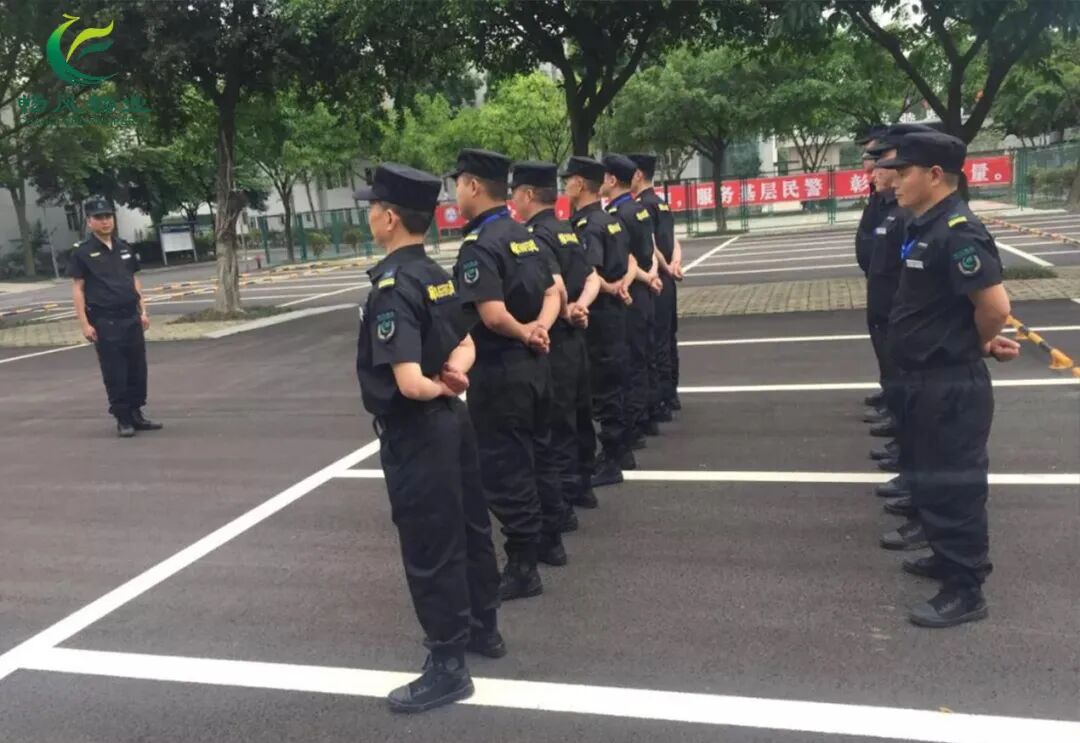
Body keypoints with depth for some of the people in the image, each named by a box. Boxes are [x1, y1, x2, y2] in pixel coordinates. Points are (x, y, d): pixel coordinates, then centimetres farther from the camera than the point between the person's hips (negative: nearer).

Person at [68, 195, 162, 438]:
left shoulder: (125, 248, 12)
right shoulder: (82, 252, -3)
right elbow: (77, 288, -5)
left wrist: (143, 311, 10)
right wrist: (84, 323, -12)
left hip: (131, 318, 5)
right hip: (105, 322, -5)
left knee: (137, 369, 8)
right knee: (114, 373, -1)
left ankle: (136, 414, 19)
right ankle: (122, 419, 8)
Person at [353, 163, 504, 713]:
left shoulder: (392, 287, -21)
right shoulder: (437, 275, 5)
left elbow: (408, 383, -29)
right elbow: (465, 344, 16)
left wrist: (437, 387, -9)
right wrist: (454, 374, -3)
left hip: (415, 433, -9)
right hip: (451, 419, 9)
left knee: (429, 548, 3)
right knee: (468, 527, 20)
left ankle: (448, 666, 17)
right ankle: (483, 628, 38)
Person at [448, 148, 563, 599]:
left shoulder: (478, 245, -19)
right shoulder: (524, 236, 9)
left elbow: (493, 315, -28)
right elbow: (552, 294, 12)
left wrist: (522, 333, -10)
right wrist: (538, 329, -5)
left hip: (499, 371, -9)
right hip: (534, 363, 9)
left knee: (505, 469, 1)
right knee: (538, 452, 20)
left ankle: (522, 568, 11)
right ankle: (549, 541, 35)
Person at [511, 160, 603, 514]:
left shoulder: (537, 237, -17)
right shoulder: (568, 230, 11)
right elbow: (592, 279, 7)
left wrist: (565, 313, -12)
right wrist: (579, 308, -8)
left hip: (553, 343, -9)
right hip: (575, 338, 9)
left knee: (555, 425, -1)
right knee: (577, 415, 19)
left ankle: (560, 506, 7)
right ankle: (581, 487, 34)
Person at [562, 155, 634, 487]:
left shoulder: (586, 226, -17)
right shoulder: (610, 220, 11)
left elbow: (589, 275, -31)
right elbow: (629, 261, 18)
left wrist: (609, 288, -18)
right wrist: (622, 284, 7)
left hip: (597, 314, -9)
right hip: (614, 311, 9)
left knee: (602, 387, -2)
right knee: (613, 382, 17)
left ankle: (610, 462, 5)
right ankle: (621, 451, 28)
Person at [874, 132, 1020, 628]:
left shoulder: (957, 232, -21)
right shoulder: (926, 227, 9)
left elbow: (995, 306, -26)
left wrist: (976, 347, -7)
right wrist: (980, 341, 5)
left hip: (952, 384, -10)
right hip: (927, 378, 10)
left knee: (954, 483, 1)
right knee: (930, 472, 22)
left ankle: (966, 590, 14)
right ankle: (947, 555, 40)